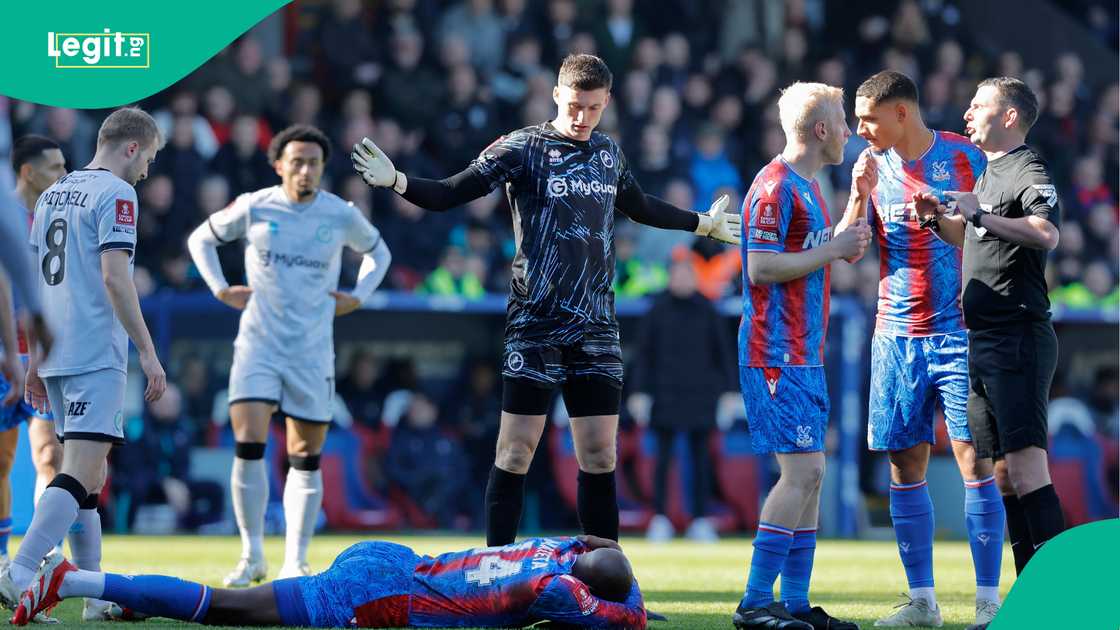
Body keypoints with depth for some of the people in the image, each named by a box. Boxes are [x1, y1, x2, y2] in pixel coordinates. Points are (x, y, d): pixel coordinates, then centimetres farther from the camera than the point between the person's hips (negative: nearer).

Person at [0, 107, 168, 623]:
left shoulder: (51, 195, 18)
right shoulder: (115, 195, -7)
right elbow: (114, 277, -16)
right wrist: (148, 353, -14)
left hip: (56, 354, 9)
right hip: (97, 354, -9)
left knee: (89, 480, 13)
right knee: (81, 473, -14)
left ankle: (96, 597, 14)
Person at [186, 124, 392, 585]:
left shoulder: (341, 215, 0)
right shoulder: (253, 208, -3)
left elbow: (378, 252, 20)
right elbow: (201, 239, 13)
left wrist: (358, 297, 6)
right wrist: (221, 290, 2)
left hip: (312, 352, 1)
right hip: (258, 345, -1)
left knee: (306, 459, 4)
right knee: (248, 446, -14)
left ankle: (294, 563, 12)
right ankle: (252, 556, -4)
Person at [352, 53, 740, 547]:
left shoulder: (609, 152, 13)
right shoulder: (524, 147, -3)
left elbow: (640, 207, 33)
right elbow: (451, 194, -7)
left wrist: (703, 223, 46)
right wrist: (396, 181, -24)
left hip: (596, 327, 4)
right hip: (535, 325, -4)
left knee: (599, 456, 3)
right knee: (516, 451, -6)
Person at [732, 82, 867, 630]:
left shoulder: (807, 188, 18)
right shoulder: (775, 187, -13)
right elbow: (762, 268, -20)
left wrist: (848, 237, 13)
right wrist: (833, 249, -15)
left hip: (805, 357, 10)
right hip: (777, 355, -10)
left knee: (808, 474, 8)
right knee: (803, 470, -14)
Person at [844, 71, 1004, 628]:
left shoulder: (964, 157, -2)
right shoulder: (872, 165, 8)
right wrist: (859, 196, -10)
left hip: (959, 332, -4)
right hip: (897, 336, 4)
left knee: (975, 461, -9)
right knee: (905, 467, 3)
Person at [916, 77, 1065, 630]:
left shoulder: (1028, 171, -9)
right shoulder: (988, 174, 20)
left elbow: (1046, 234, -28)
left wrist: (979, 215, -25)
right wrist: (938, 217, 17)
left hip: (1019, 338, -10)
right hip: (984, 341, 10)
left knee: (1025, 465, -17)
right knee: (1003, 472, 8)